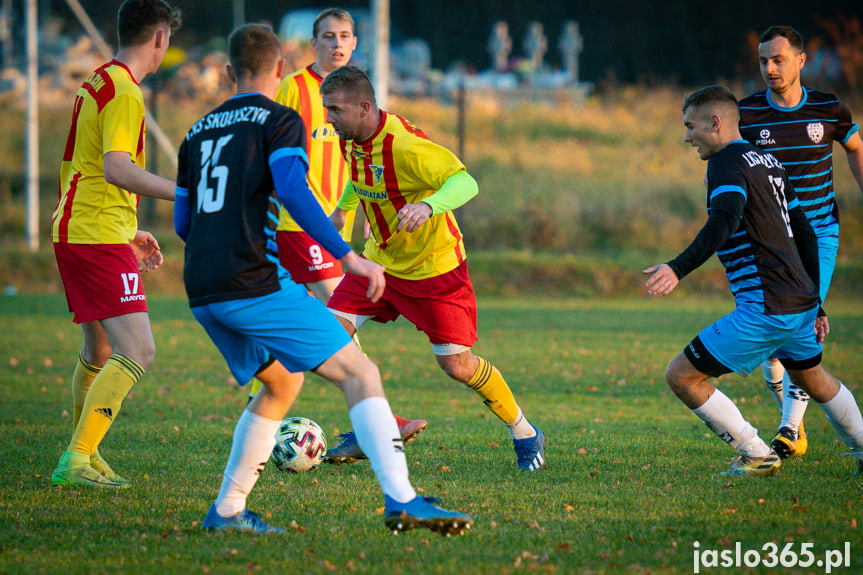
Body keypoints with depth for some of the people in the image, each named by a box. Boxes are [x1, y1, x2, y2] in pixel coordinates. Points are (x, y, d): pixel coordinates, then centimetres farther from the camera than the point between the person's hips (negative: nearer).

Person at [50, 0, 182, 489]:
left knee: (100, 351, 21)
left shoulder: (97, 85, 18)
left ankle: (85, 456, 31)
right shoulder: (124, 92, -13)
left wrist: (129, 233, 29)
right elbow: (116, 169, -26)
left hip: (73, 230, 10)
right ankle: (76, 460, -19)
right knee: (138, 352, -14)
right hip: (100, 238, -10)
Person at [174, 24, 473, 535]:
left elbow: (182, 223, 22)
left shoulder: (199, 132, 20)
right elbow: (292, 191, -16)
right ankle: (401, 500, -20)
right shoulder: (279, 121, 1)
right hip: (257, 283, -7)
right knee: (359, 374, -5)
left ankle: (227, 511, 18)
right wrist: (349, 257, -18)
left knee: (282, 383, 25)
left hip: (202, 293, 7)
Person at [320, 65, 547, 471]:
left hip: (433, 266, -7)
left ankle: (524, 434, 18)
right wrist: (342, 209, 26)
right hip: (379, 258, 7)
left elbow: (465, 182, -35)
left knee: (458, 365, -5)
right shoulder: (351, 139, -5)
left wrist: (428, 206, -52)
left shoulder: (404, 145, -30)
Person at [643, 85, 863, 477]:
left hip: (763, 312, -10)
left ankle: (757, 457, 2)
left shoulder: (727, 163, -10)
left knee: (681, 376, -3)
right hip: (801, 305, 10)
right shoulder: (768, 161, 18)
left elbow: (724, 222, -31)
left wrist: (678, 268, -42)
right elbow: (803, 233, 23)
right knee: (813, 381, 33)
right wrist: (813, 303, 29)